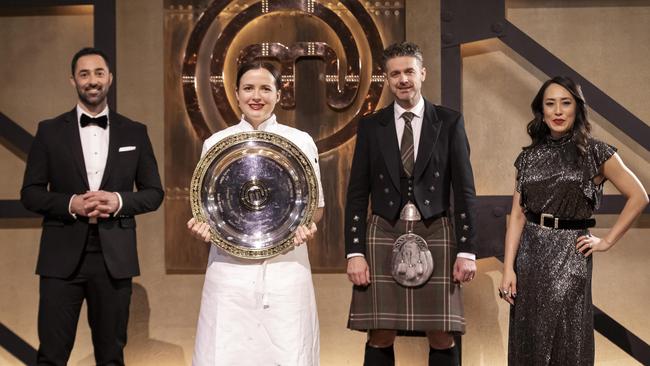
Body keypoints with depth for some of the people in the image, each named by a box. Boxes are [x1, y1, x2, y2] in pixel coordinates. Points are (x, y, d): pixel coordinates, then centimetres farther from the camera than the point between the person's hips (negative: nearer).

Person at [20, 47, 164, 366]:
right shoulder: (50, 131, 5)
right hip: (63, 256, -1)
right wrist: (70, 204, -14)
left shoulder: (134, 132, 8)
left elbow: (154, 193, 8)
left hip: (114, 257, 1)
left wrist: (119, 201, -11)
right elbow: (30, 193, 4)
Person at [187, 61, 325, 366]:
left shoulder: (301, 141, 5)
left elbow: (316, 206, 10)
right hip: (230, 268, 1)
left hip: (285, 266, 0)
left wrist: (306, 225, -11)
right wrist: (201, 226, -9)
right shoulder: (215, 143, 7)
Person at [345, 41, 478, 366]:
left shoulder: (449, 122, 5)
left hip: (435, 235, 0)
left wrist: (467, 250, -3)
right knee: (380, 338, 1)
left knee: (442, 338, 1)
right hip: (384, 235, 1)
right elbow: (357, 193, 6)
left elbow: (464, 190, 3)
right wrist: (354, 252, -2)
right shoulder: (371, 126, 7)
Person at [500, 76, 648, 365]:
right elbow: (517, 215, 1)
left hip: (569, 256, -3)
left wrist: (607, 241, -2)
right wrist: (508, 269, -6)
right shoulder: (529, 157, 5)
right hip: (529, 255, 3)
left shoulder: (595, 153, -3)